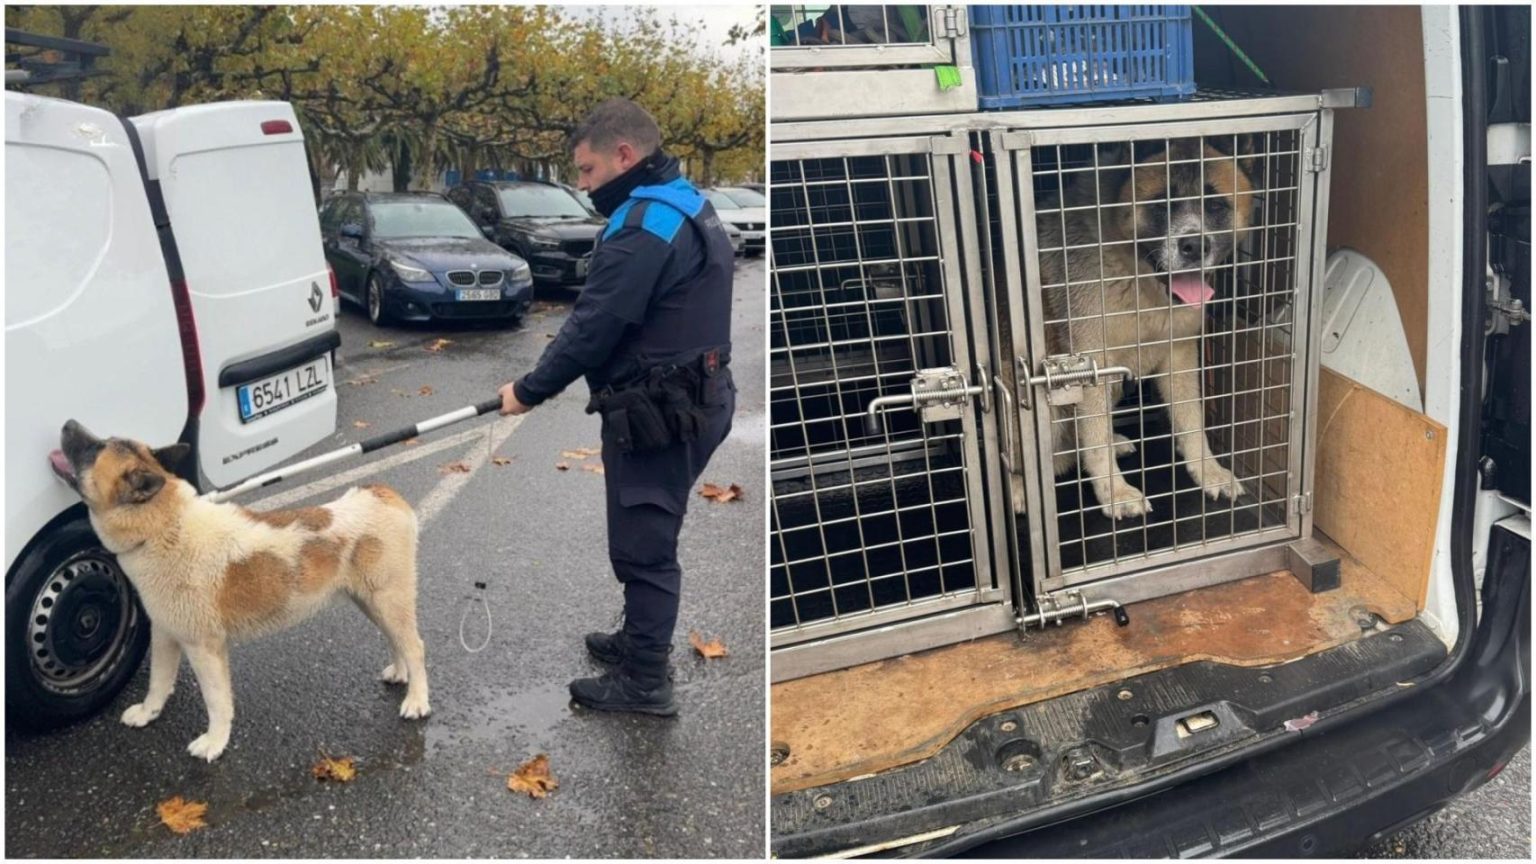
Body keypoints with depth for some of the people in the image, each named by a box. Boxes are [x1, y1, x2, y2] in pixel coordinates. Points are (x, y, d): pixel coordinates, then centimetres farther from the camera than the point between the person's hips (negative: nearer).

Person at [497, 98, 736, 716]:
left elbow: (592, 328, -21)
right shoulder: (686, 207, 13)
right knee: (650, 535, 22)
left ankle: (644, 681, 10)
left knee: (642, 542, 0)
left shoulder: (644, 227, -20)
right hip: (688, 401, 10)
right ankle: (639, 640, 38)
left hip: (655, 414, -10)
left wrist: (530, 391, -9)